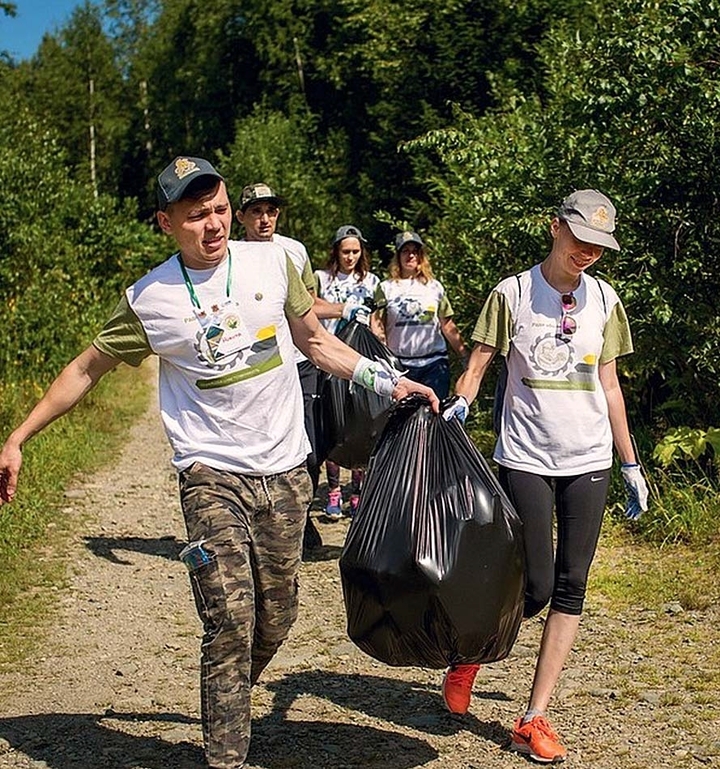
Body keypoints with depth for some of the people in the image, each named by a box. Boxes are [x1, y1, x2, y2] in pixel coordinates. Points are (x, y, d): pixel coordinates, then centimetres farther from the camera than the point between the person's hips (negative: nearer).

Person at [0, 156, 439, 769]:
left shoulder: (271, 261, 2)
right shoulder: (149, 300, -5)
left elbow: (314, 340, 15)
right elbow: (87, 369, 6)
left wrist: (388, 381, 10)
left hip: (285, 471, 3)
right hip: (213, 476, -3)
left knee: (275, 621, 11)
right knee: (231, 623, -11)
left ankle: (228, 705, 36)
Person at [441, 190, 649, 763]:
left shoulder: (604, 299, 8)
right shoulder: (513, 293, -3)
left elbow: (609, 384, 13)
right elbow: (478, 365, -4)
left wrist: (630, 464, 14)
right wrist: (461, 404, -27)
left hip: (589, 461, 4)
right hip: (526, 458, -4)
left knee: (571, 586, 1)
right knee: (536, 589, -6)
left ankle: (534, 718, 10)